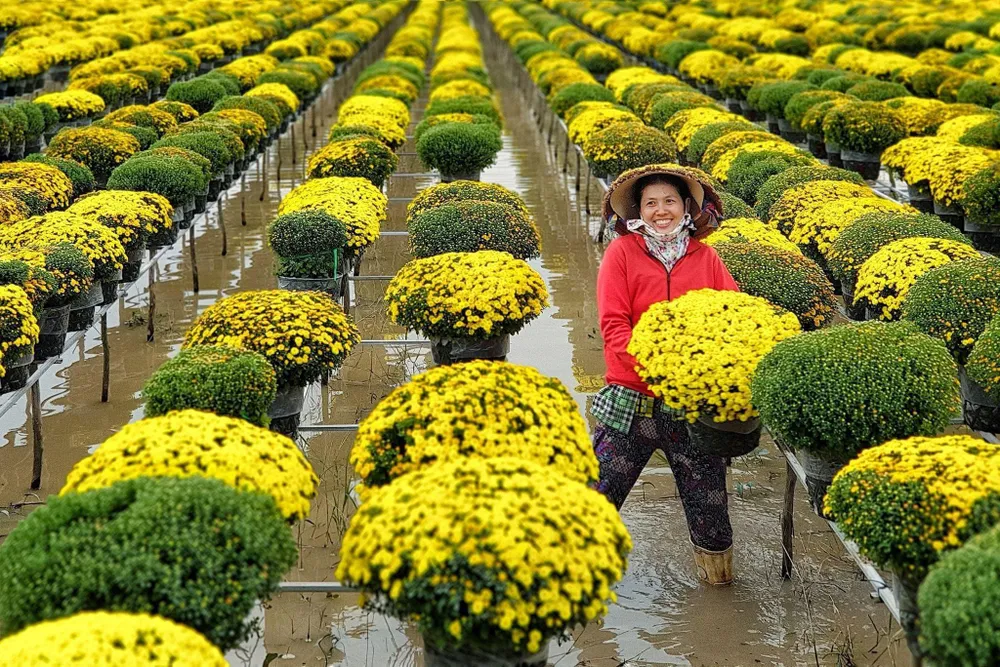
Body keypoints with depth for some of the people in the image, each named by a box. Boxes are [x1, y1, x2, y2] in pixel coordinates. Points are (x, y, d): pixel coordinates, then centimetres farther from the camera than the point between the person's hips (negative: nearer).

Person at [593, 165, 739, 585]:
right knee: (599, 491, -3)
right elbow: (614, 326, -8)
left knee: (707, 493, 12)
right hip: (633, 397, -2)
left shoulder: (705, 258, 8)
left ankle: (715, 563, 33)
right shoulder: (622, 252, 0)